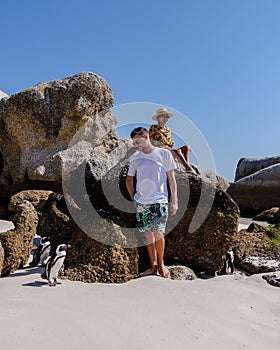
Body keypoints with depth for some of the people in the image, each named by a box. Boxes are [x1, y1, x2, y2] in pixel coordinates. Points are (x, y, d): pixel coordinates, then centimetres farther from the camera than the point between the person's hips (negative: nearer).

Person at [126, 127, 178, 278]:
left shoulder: (164, 154, 1)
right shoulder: (134, 158, 10)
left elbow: (171, 178, 2)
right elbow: (129, 179, 20)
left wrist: (174, 200, -2)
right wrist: (133, 198, 10)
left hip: (159, 200, -3)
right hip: (141, 202, 4)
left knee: (158, 232, -10)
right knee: (147, 233, 6)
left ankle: (161, 264, 12)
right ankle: (153, 266, 18)